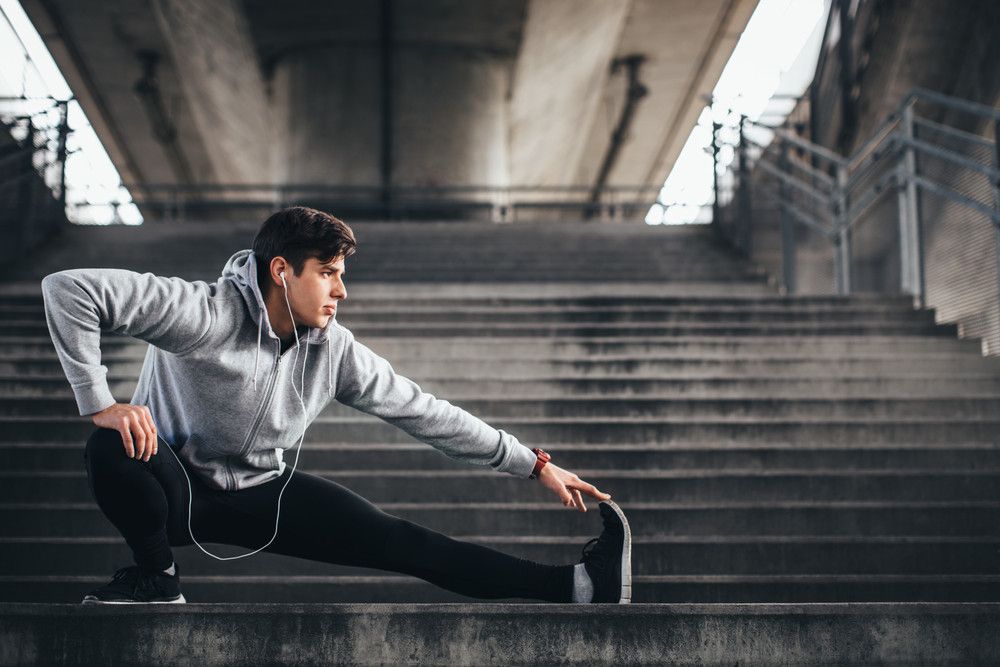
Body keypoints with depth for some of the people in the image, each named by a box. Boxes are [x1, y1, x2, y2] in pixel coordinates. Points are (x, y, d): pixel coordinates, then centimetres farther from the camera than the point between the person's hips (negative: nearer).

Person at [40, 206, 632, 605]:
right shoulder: (208, 315, -28)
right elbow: (69, 290, -32)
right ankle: (156, 576, -14)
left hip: (264, 495, 4)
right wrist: (99, 402, -36)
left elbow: (424, 412, -2)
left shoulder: (335, 351, -9)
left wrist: (532, 465, -2)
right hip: (179, 489, -4)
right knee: (112, 450, -38)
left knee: (405, 544, -9)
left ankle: (577, 586, -13)